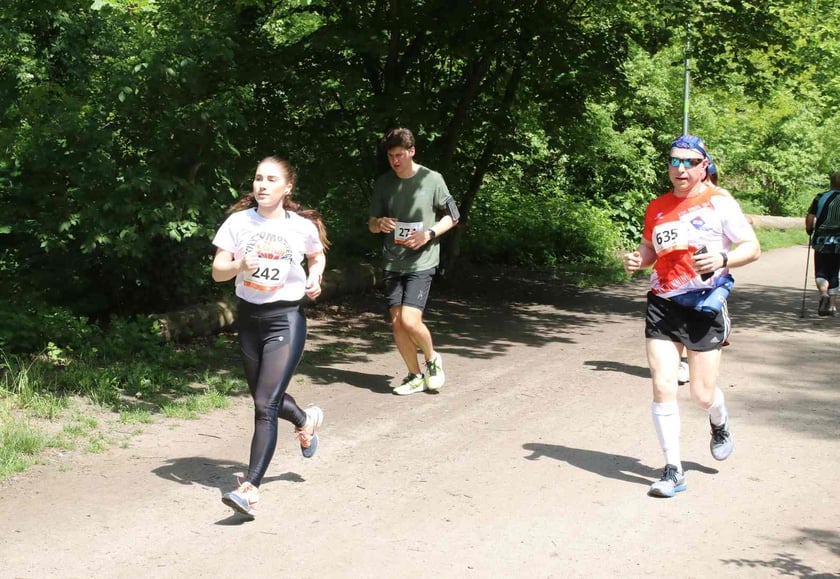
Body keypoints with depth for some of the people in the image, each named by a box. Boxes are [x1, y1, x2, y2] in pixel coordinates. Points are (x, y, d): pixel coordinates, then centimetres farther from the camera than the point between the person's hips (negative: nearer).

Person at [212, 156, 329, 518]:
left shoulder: (302, 226, -5)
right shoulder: (238, 222, -3)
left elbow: (318, 257, 15)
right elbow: (217, 271, -2)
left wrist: (315, 278, -5)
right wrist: (240, 265, -23)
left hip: (286, 318, -4)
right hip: (248, 316, 4)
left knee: (265, 406, -13)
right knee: (265, 398, 19)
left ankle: (250, 490, -16)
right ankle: (306, 420, 53)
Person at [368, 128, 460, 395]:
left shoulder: (432, 179, -5)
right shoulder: (383, 183, 5)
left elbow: (452, 216, 4)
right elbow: (371, 224, 12)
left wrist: (429, 234, -13)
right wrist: (380, 224, -13)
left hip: (421, 262, -4)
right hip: (392, 263, 4)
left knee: (410, 320, -16)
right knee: (397, 323, 3)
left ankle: (432, 359, 13)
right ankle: (416, 376, 19)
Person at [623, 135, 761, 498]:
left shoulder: (719, 202, -4)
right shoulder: (657, 208, 9)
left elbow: (752, 247, -3)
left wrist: (723, 258, -22)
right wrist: (637, 260, 1)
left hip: (704, 305, -3)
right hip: (662, 304, 3)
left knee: (703, 394, 1)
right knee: (662, 387, -6)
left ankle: (720, 425, 39)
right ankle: (673, 471, 4)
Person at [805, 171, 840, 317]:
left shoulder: (820, 198, -1)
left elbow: (810, 218, -6)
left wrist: (809, 230, 11)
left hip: (821, 241, 0)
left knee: (821, 272, 8)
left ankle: (823, 293, -22)